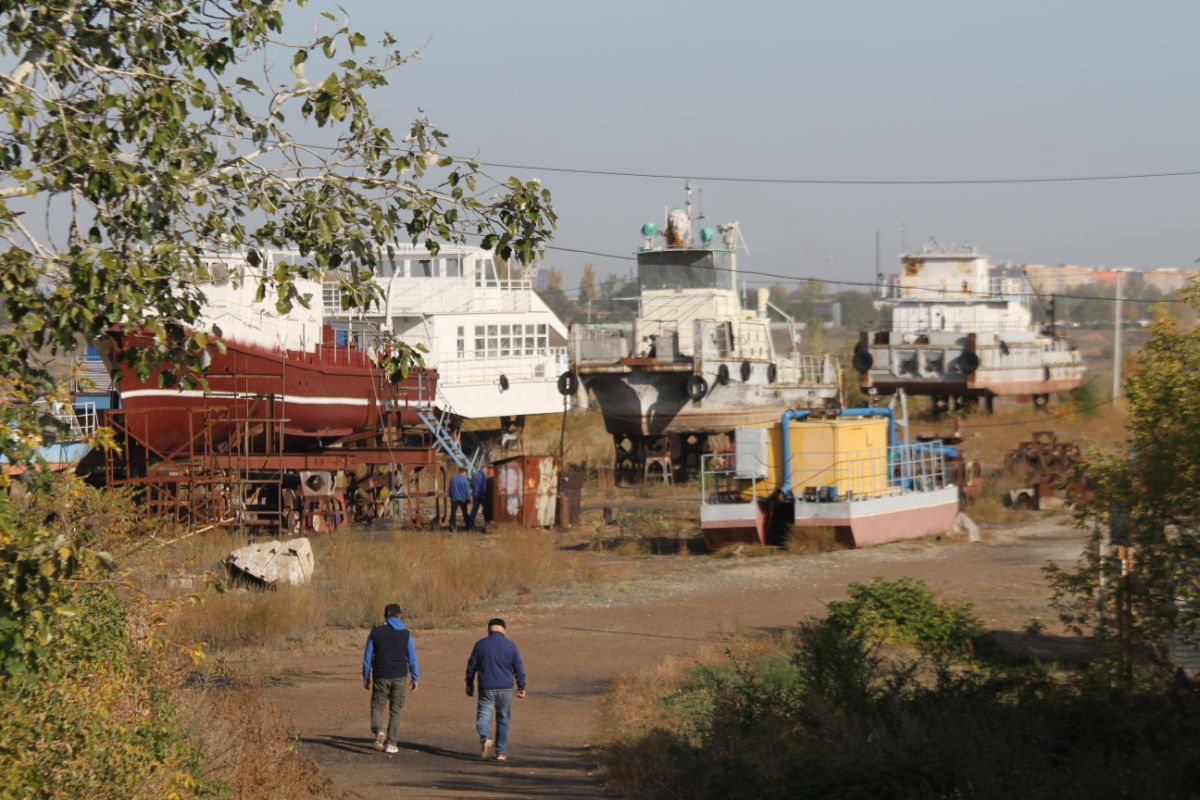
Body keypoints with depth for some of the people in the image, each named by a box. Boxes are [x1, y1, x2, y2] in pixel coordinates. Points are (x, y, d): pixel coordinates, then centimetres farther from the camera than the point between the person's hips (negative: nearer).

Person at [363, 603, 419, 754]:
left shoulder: (375, 633, -1)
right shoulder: (405, 634, -1)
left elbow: (368, 656, 2)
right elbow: (412, 658, 0)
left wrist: (366, 677, 10)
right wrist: (415, 678, 9)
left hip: (381, 677, 0)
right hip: (399, 678, 0)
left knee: (377, 707, 9)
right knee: (395, 711, 9)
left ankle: (379, 731, -19)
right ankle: (391, 743, 7)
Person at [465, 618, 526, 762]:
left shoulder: (480, 645, -1)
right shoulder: (511, 646, 0)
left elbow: (471, 666, 4)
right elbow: (519, 669, 4)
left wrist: (469, 684, 16)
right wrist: (521, 687, 14)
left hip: (486, 689, -1)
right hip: (505, 689, 1)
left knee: (483, 717, 0)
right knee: (503, 719, 13)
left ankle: (486, 739, -30)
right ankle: (501, 752, 15)